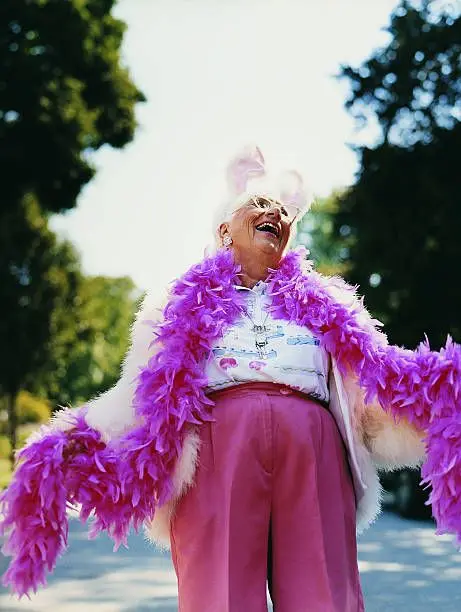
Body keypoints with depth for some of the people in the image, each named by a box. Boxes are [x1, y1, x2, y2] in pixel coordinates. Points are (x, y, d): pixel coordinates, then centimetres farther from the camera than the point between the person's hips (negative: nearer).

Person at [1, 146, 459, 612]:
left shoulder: (324, 303, 26)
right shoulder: (187, 305, 21)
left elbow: (379, 378, 16)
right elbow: (141, 395, 12)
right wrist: (85, 439, -5)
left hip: (311, 449, 2)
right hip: (218, 442, -1)